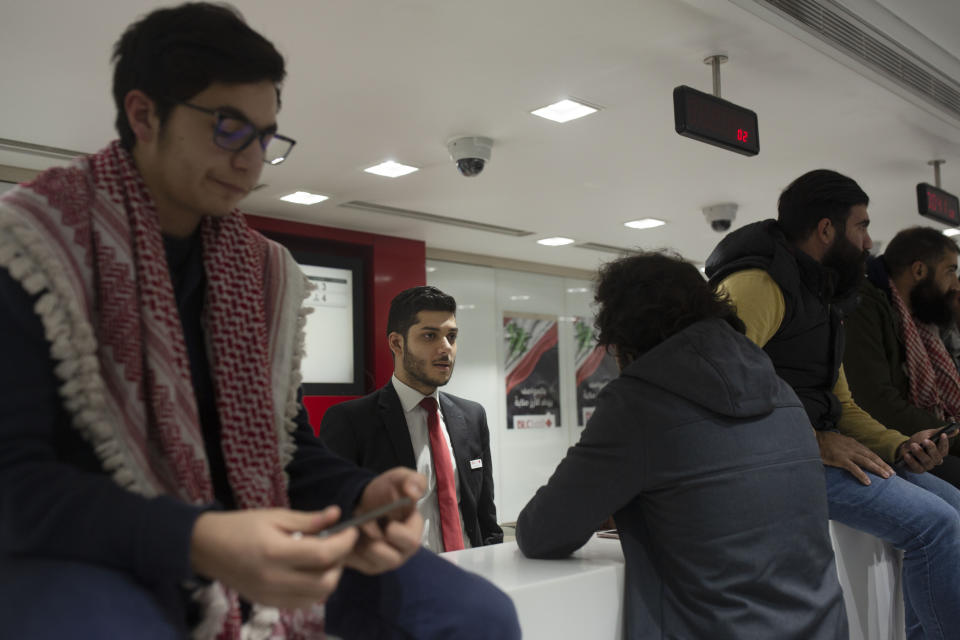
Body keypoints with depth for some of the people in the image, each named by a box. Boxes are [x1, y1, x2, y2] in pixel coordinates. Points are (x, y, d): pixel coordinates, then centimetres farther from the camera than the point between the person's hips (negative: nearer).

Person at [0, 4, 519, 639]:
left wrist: (359, 495, -16)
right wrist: (195, 540, -34)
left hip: (249, 540, 5)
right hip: (84, 548, -4)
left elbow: (287, 442, 7)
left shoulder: (268, 271, 7)